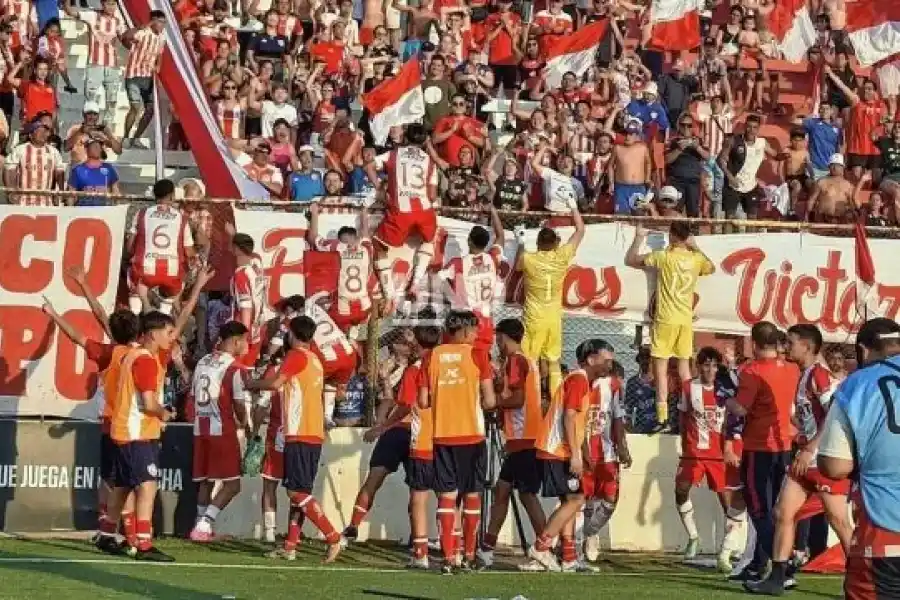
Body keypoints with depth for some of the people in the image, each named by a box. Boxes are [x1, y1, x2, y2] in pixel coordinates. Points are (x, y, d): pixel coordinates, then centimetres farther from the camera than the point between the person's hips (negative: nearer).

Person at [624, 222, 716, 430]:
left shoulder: (663, 256, -12)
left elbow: (630, 260, -5)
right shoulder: (696, 258, 3)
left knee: (661, 368, -2)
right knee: (684, 367, 14)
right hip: (686, 319, 5)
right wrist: (696, 248, 26)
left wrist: (639, 238, 8)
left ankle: (662, 417, -8)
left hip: (665, 319, -5)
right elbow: (711, 268, 27)